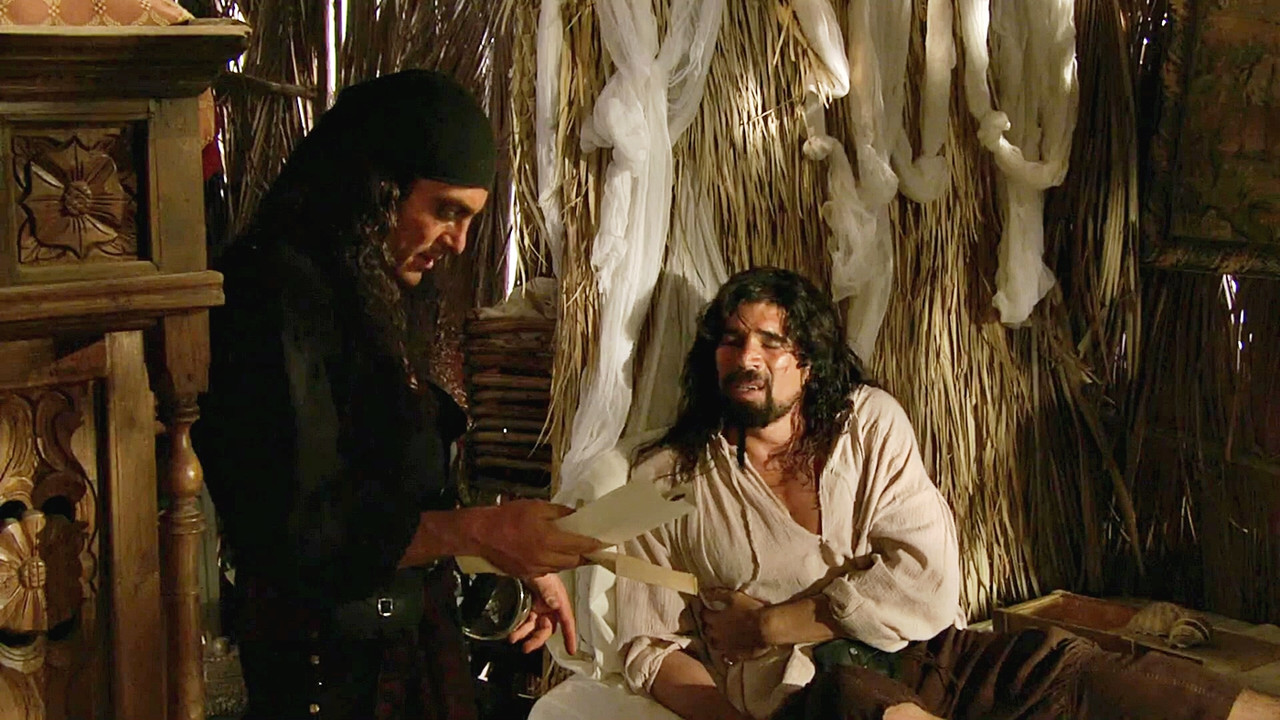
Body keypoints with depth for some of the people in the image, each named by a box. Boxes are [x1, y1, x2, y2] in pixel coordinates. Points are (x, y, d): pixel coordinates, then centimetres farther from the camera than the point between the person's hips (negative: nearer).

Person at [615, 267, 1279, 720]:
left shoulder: (869, 422, 8)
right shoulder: (665, 481, 6)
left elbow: (927, 584, -3)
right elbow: (651, 647, 4)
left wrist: (768, 624, -6)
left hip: (923, 656, 3)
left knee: (1056, 664, -23)